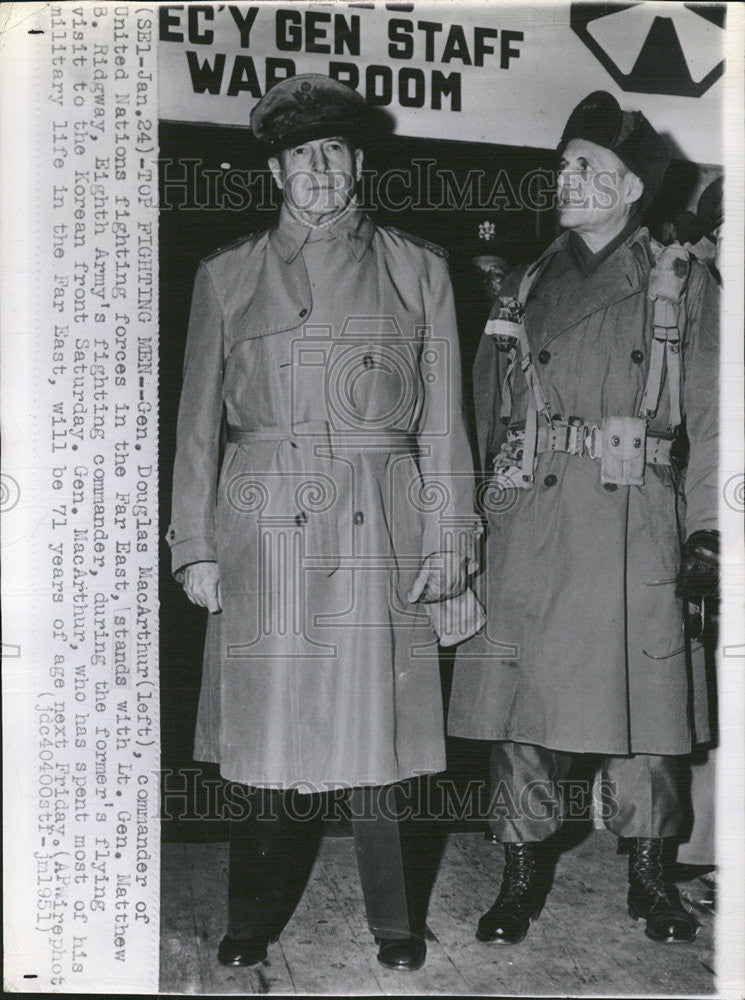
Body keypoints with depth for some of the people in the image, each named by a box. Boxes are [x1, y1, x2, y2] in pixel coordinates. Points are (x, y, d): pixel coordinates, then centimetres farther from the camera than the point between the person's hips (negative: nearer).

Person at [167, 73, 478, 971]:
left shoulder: (417, 270, 10)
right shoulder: (226, 275, 11)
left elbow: (442, 420, 8)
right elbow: (199, 420, 10)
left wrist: (447, 540, 2)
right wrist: (194, 545, 3)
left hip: (377, 527, 0)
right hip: (263, 528, 1)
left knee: (372, 724, 1)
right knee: (261, 728, 4)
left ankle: (393, 923, 18)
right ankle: (252, 921, 23)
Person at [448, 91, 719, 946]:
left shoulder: (681, 285, 8)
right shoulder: (524, 288, 15)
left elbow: (712, 419, 4)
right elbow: (485, 417, 13)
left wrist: (705, 531, -5)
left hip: (635, 529, -2)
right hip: (526, 528, 2)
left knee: (639, 697, 2)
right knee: (520, 695, 2)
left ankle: (649, 875, 21)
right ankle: (523, 872, 18)